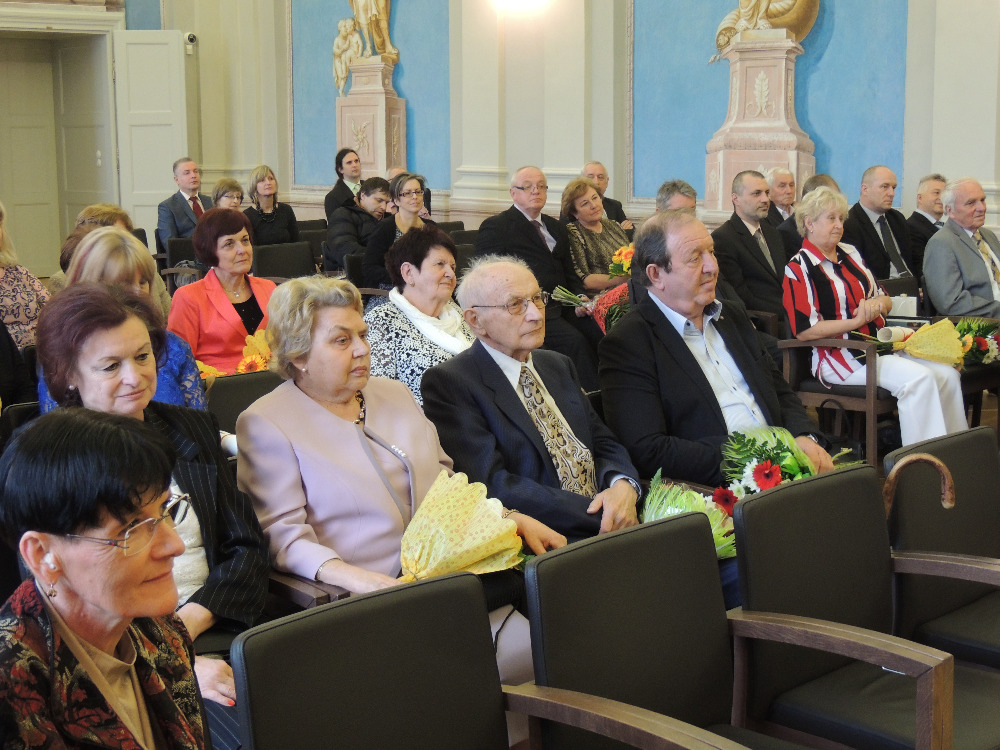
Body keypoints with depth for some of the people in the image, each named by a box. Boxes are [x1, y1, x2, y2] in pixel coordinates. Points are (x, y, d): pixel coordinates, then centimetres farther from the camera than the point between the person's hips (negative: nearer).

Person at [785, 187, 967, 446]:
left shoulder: (850, 254, 17)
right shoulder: (798, 268, -5)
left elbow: (886, 302, 21)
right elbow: (804, 330, -15)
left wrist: (877, 303, -4)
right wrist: (855, 322, -17)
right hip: (839, 356, -7)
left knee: (947, 374, -14)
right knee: (919, 378, -27)